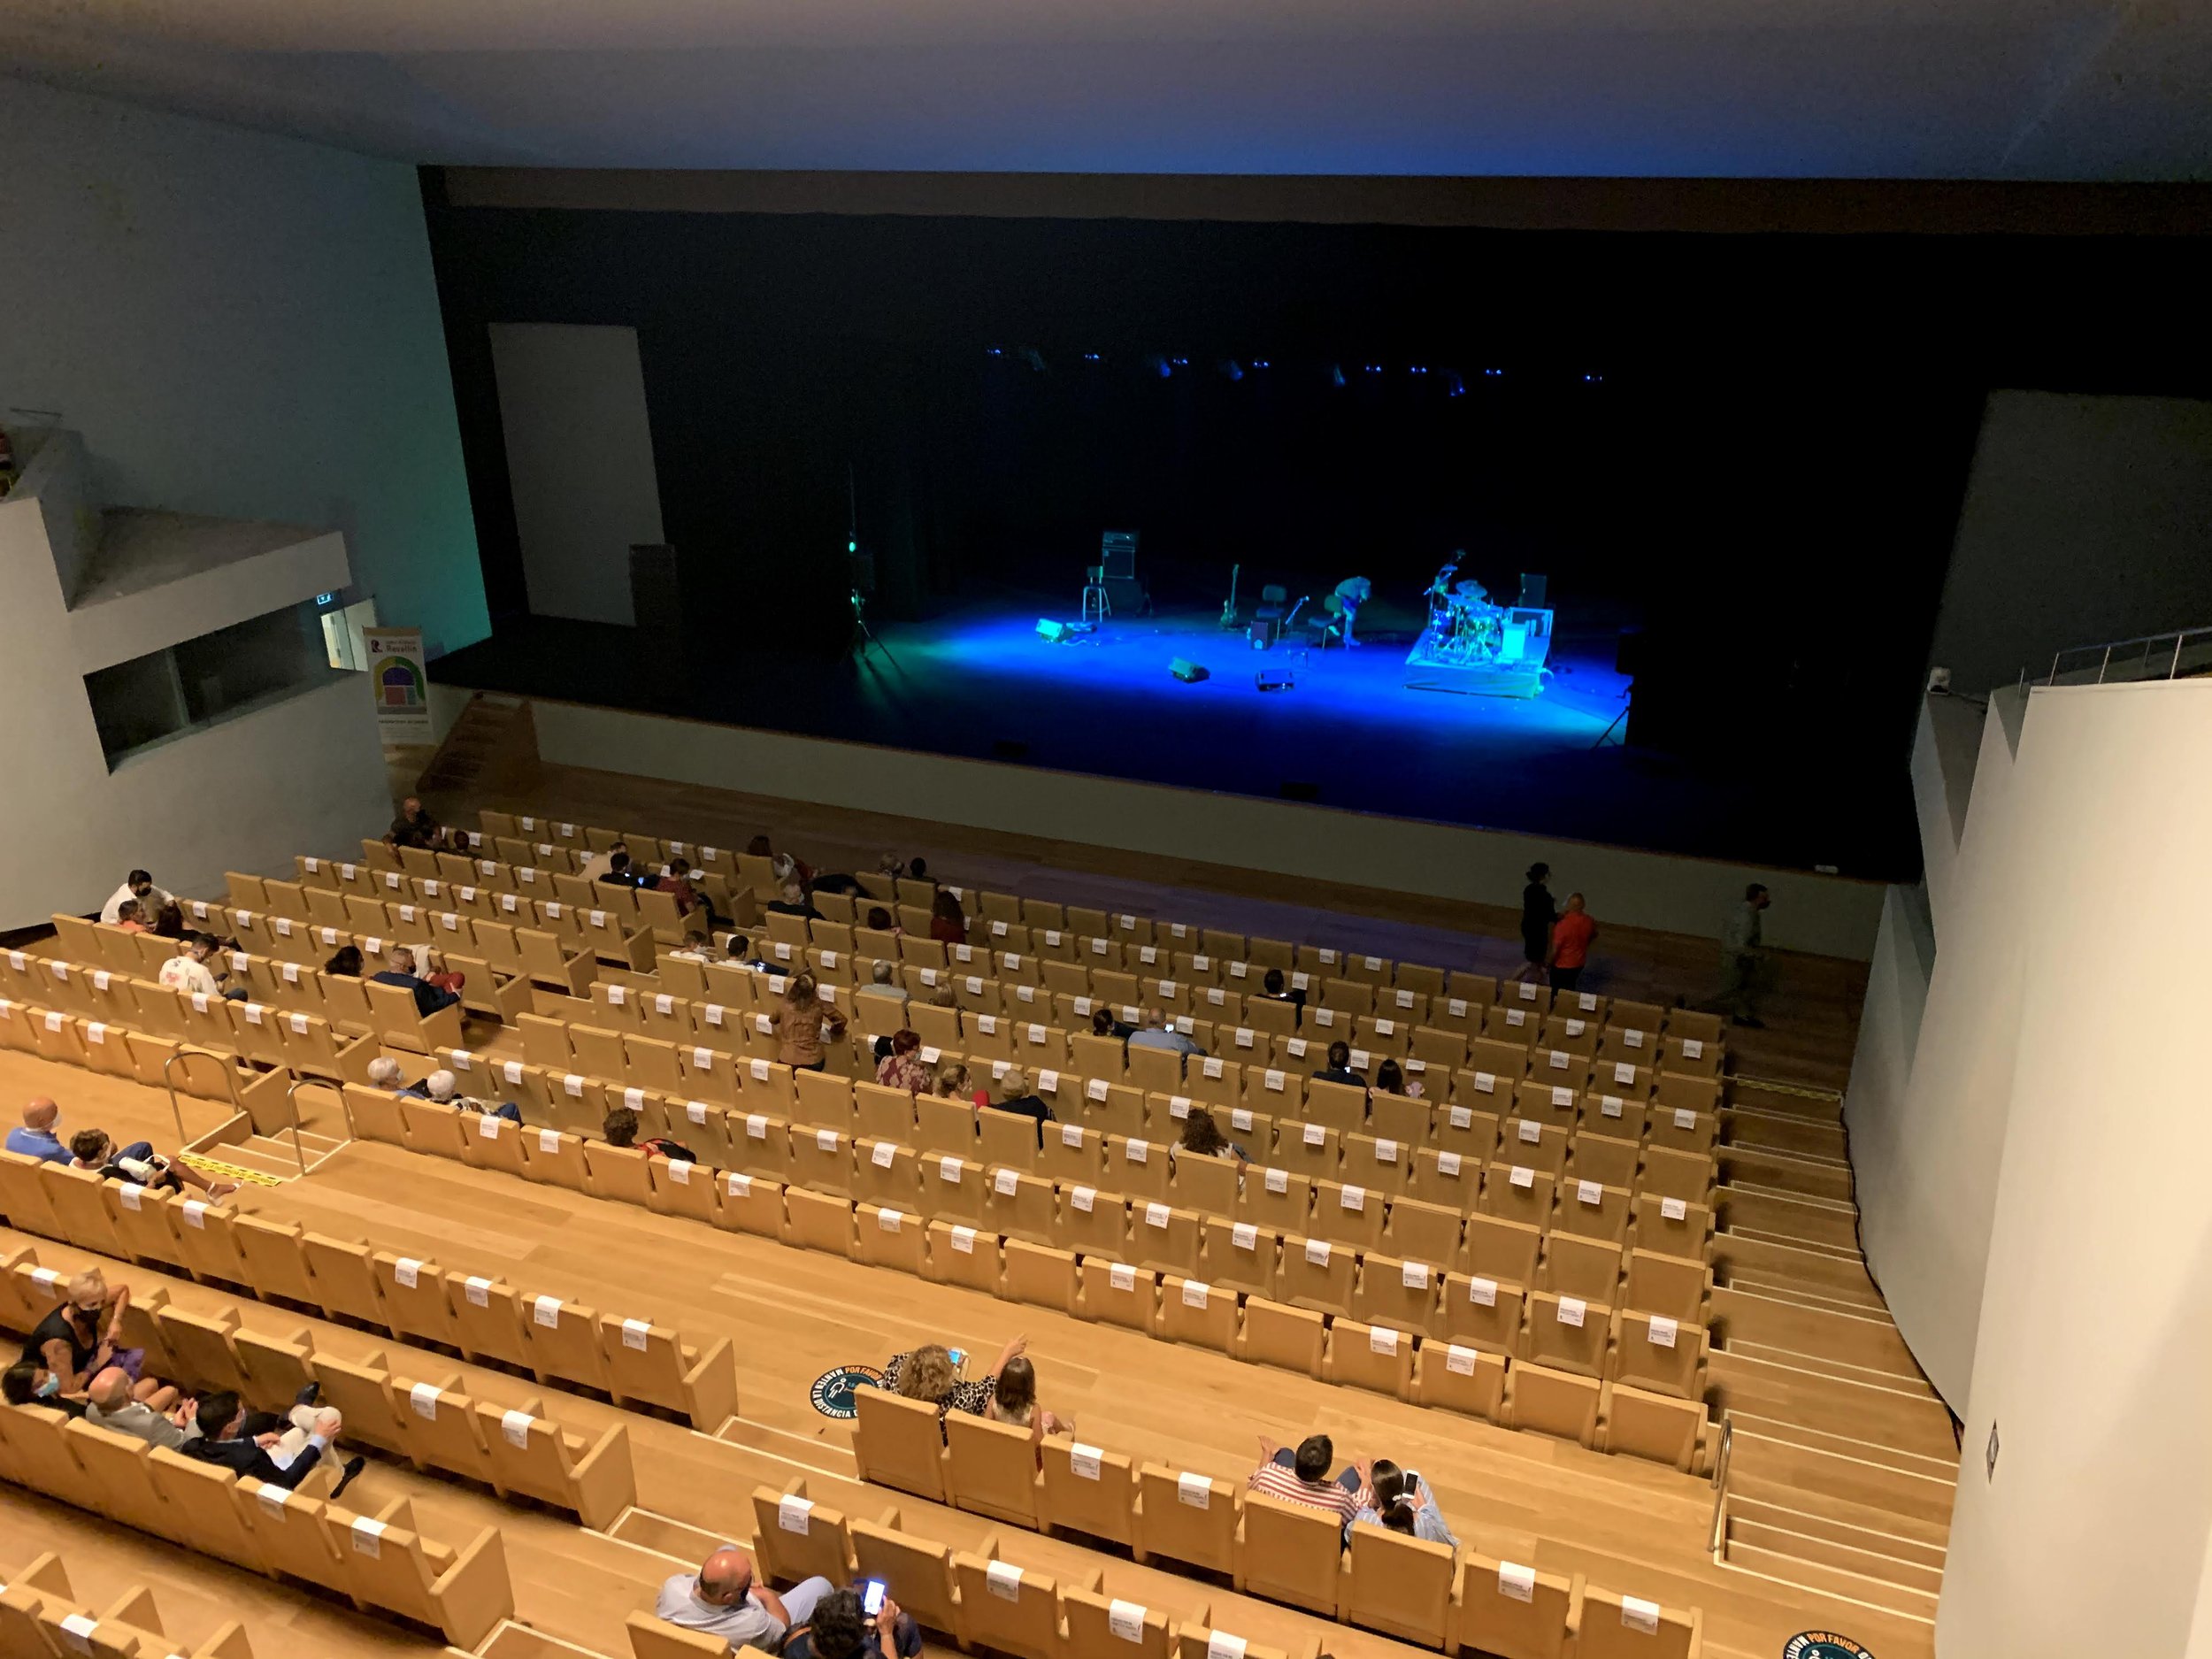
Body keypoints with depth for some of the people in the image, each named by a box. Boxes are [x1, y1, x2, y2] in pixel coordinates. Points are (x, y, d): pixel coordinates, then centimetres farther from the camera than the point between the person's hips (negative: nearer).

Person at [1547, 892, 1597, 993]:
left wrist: (1548, 962, -7)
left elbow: (1555, 949, -25)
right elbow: (1594, 935, 12)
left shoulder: (1563, 924, -31)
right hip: (1579, 963, 6)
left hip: (1562, 965, -6)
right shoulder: (1588, 921, -11)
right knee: (1570, 990, 24)